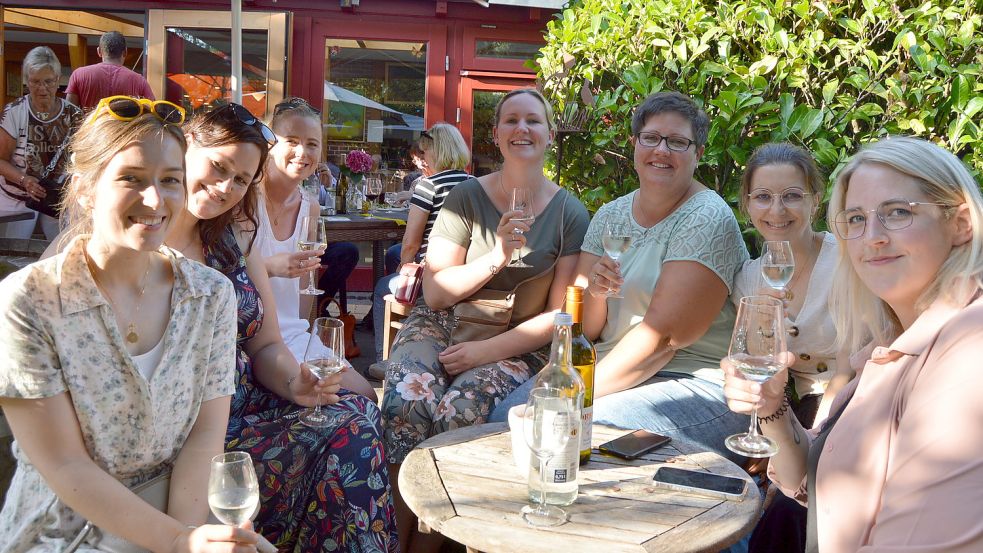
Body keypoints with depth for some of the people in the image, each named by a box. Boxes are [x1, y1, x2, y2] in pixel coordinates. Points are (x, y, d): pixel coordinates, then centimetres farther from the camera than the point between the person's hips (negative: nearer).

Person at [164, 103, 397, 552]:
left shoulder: (233, 237, 10)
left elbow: (266, 346, 10)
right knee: (343, 434, -19)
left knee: (357, 413, -14)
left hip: (245, 405, 7)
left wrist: (295, 384, -11)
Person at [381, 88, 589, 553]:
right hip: (443, 326, 1)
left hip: (518, 344, -1)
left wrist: (489, 350, -13)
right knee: (406, 402, -29)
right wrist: (497, 257, -17)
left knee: (463, 410, -31)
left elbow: (560, 314, 0)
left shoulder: (570, 213, 4)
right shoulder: (466, 197, 5)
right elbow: (435, 292, -1)